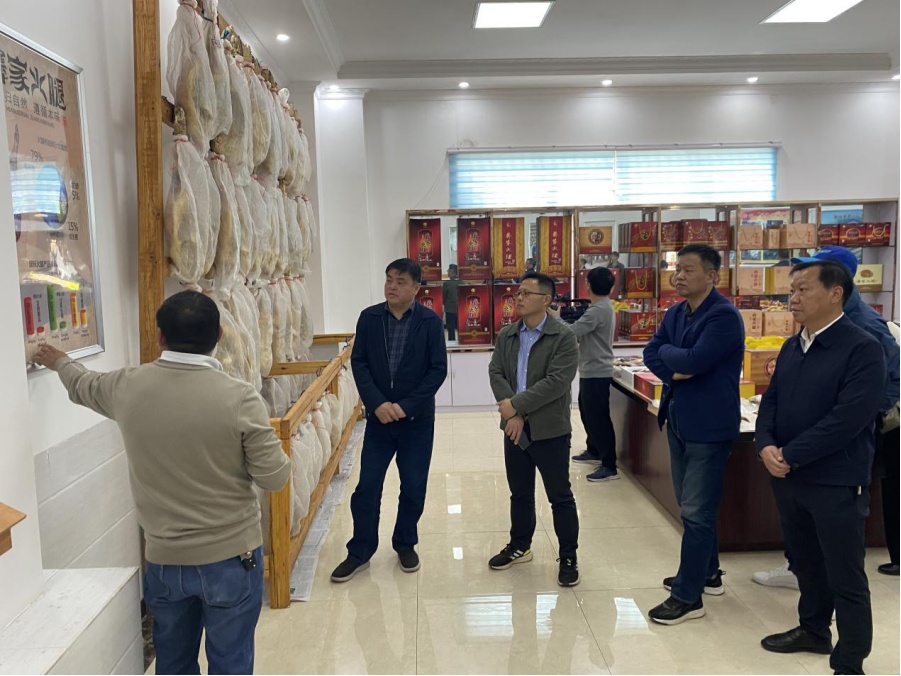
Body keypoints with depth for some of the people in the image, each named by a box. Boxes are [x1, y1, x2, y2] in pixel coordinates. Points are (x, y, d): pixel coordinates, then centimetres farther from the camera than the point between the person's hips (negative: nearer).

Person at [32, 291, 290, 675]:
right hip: (231, 557, -3)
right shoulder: (239, 397, -19)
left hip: (164, 559, 3)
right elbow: (274, 478, -14)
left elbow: (83, 386, 17)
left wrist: (59, 362, 40)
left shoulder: (128, 387, -7)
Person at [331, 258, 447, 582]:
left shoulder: (430, 322, -7)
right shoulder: (369, 318, -1)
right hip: (378, 417, 1)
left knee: (413, 488, 10)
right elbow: (359, 363, -2)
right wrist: (377, 403, -15)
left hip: (417, 420, -1)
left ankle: (405, 544, 31)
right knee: (367, 486, 4)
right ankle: (360, 552, 20)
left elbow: (438, 369, -9)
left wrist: (405, 406, -16)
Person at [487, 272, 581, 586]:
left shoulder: (563, 336, -12)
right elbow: (496, 372, -1)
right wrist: (513, 415, -15)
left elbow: (557, 382, -20)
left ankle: (568, 557, 21)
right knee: (520, 493, 18)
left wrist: (517, 405, -21)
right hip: (515, 428, 5)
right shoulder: (506, 334, 6)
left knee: (560, 497, 7)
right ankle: (519, 546, 35)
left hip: (550, 429, -5)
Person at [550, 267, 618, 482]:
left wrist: (555, 317, -10)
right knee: (588, 413, 22)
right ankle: (594, 451, 36)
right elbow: (584, 333, 15)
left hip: (597, 372, -11)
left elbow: (571, 332, -26)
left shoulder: (598, 310, -21)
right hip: (592, 371, 11)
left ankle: (609, 466, -2)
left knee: (598, 417, -7)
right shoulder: (604, 307, 13)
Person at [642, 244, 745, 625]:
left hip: (708, 424, -9)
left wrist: (668, 352, -7)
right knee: (690, 505, 19)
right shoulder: (675, 313, 10)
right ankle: (707, 572, 36)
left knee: (696, 511, -3)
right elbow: (652, 355, 5)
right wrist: (674, 370, -15)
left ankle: (688, 596, 7)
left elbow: (696, 359, -26)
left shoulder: (724, 316, -17)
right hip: (679, 420, 9)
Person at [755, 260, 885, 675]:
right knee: (806, 562, 22)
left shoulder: (862, 349, -15)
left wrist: (790, 455, -19)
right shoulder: (791, 347, 9)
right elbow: (771, 400, 9)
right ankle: (813, 631, 41)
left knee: (845, 578, 5)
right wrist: (766, 446, -10)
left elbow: (847, 419, -22)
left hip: (836, 483, -7)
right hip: (788, 477, 7)